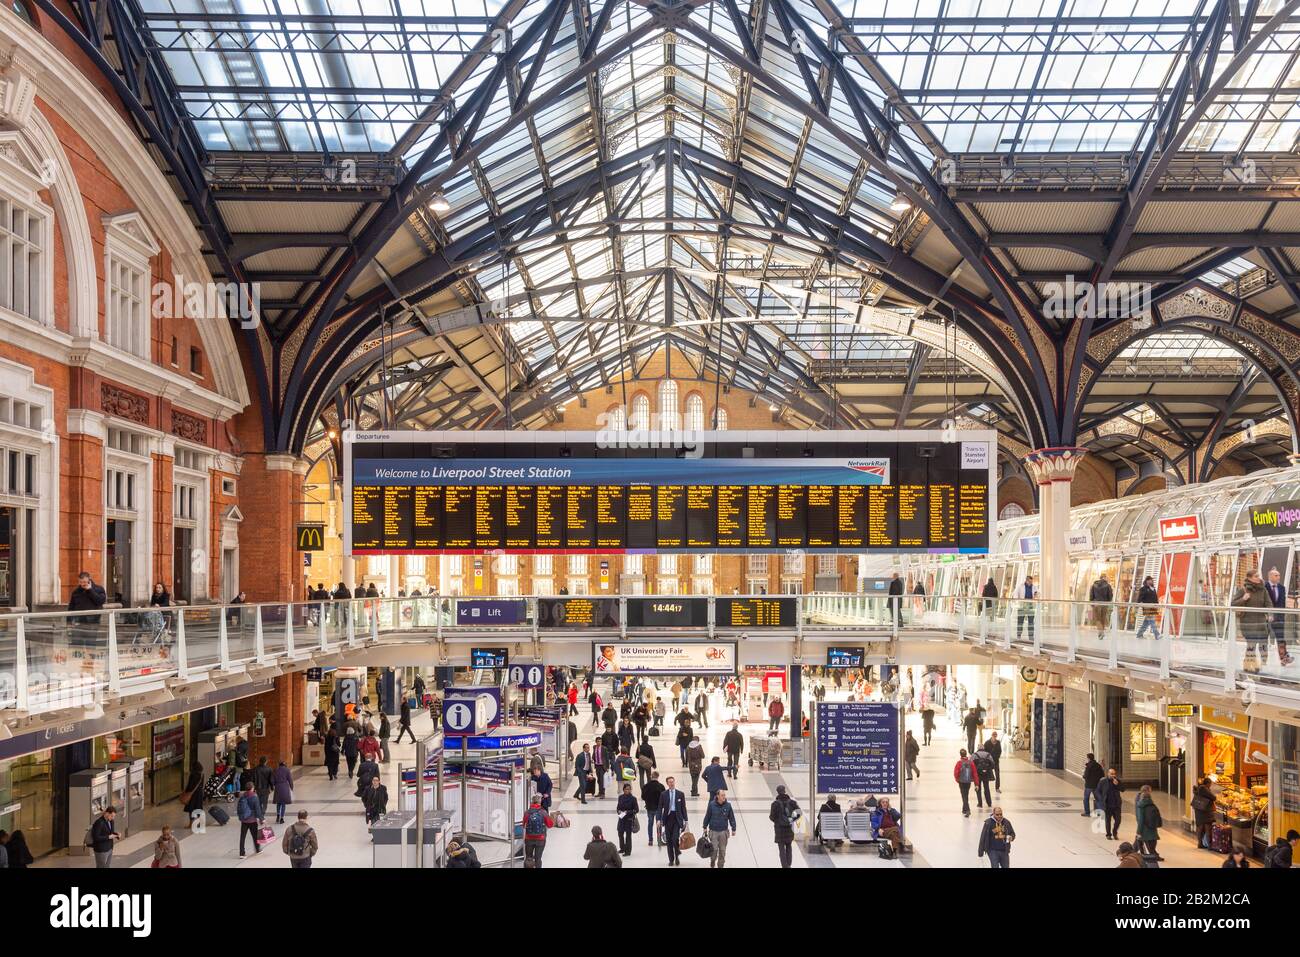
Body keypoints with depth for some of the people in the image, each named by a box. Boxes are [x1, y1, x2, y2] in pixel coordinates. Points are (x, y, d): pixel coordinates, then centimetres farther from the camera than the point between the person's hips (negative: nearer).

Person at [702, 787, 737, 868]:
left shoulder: (728, 805, -6)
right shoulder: (712, 805, -10)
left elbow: (732, 818, 3)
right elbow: (707, 816, 1)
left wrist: (733, 829, 7)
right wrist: (705, 827, 7)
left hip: (724, 831, 1)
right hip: (713, 831, -1)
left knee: (722, 850, 8)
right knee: (714, 849, -1)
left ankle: (721, 865, 23)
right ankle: (712, 864, 22)